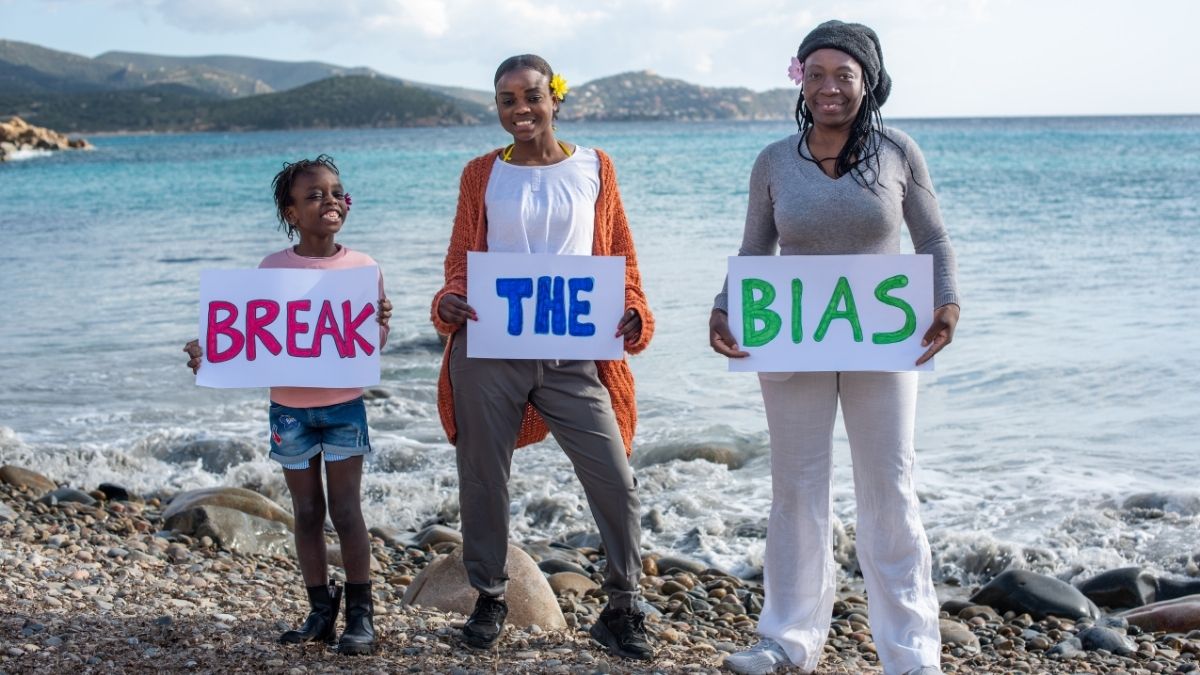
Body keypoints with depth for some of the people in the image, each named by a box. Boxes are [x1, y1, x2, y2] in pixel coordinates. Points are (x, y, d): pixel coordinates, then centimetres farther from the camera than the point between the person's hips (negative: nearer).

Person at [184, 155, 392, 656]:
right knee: (307, 511, 9)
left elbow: (373, 344, -2)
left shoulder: (363, 267, -3)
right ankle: (320, 610, 19)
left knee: (346, 510, 0)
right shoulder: (273, 268, -1)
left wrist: (381, 323, -24)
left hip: (343, 405, -2)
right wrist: (208, 351, -15)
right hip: (289, 407, 2)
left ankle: (360, 614, 8)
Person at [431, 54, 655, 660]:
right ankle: (489, 598, 28)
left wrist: (632, 312, -7)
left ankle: (622, 609, 12)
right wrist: (451, 302, -14)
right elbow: (461, 260, 7)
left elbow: (619, 256, 10)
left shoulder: (593, 168, 8)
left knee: (614, 480, -4)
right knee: (483, 477, 9)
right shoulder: (482, 173, 7)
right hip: (488, 349, 0)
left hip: (574, 354, 0)